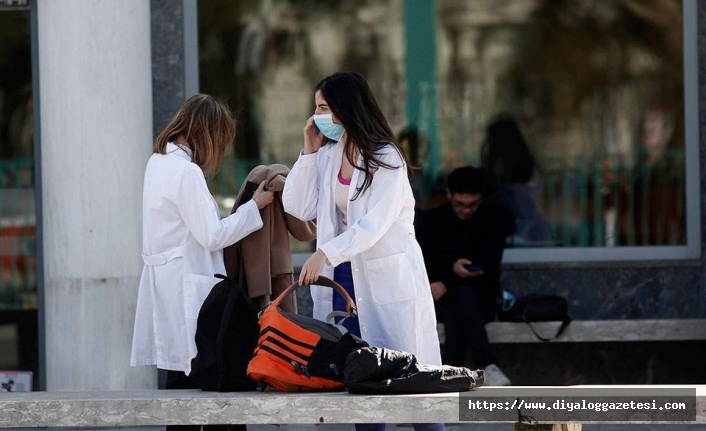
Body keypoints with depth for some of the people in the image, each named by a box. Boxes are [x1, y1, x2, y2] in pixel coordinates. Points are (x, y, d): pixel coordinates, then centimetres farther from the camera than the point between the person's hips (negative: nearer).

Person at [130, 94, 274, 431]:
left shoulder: (159, 161, 13)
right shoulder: (186, 171, -15)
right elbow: (211, 236, -13)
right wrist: (254, 207, -3)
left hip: (165, 282, 9)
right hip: (186, 285, -9)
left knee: (181, 375, 7)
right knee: (190, 374, -8)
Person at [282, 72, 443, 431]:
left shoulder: (386, 158, -10)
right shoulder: (326, 155, 9)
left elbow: (375, 224, -20)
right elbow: (299, 209, 4)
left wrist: (326, 252, -31)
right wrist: (309, 151, 0)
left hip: (387, 279, -6)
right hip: (342, 277, 6)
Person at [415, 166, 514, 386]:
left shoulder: (493, 220, 6)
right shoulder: (430, 220, 10)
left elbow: (489, 270, -4)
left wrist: (446, 284, -15)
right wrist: (452, 269, -18)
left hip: (481, 300, 0)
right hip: (440, 300, 0)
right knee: (463, 296, -37)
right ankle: (488, 366, -50)